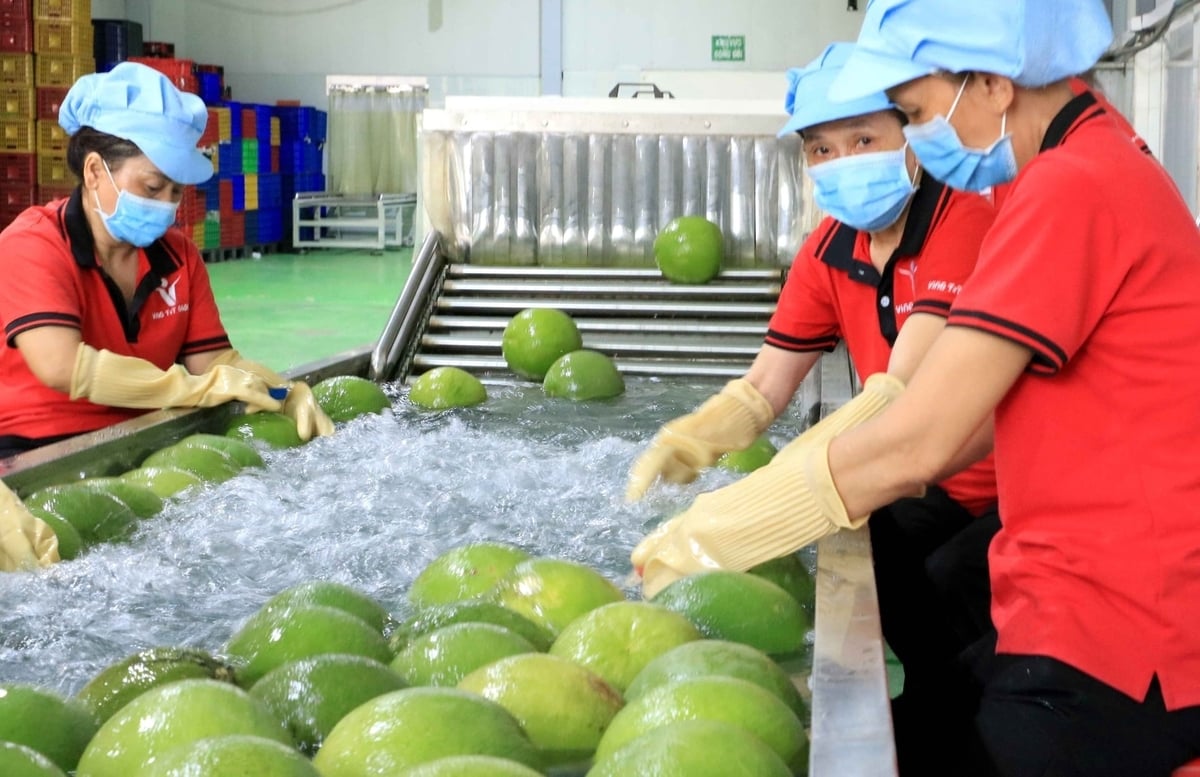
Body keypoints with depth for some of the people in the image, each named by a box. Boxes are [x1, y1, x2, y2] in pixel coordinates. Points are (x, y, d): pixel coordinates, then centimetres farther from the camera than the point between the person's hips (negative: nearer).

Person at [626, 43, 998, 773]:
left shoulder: (964, 221, -25)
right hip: (948, 486, 7)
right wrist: (686, 441, -25)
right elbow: (762, 390, -3)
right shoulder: (829, 252, -2)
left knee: (937, 606, -22)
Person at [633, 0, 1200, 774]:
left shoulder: (1071, 189, -19)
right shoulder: (1105, 166, 13)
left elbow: (917, 442, -21)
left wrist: (712, 536, -11)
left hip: (1099, 651, -9)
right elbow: (982, 414, 12)